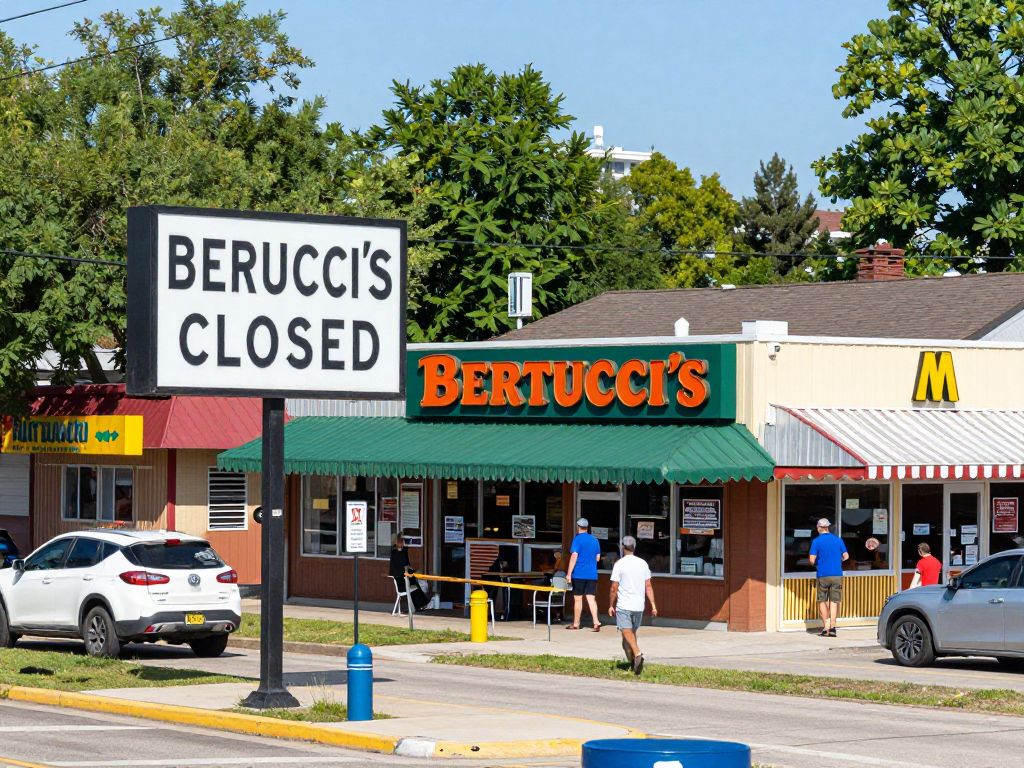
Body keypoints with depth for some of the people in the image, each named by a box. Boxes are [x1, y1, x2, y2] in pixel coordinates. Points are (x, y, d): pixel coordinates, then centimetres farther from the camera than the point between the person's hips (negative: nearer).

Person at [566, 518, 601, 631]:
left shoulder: (577, 539, -9)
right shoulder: (595, 540, 9)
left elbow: (574, 556, -16)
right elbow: (598, 557, 15)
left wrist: (569, 574, -15)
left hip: (579, 574, -5)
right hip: (592, 574, 5)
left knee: (577, 598, 5)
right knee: (591, 598, 1)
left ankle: (576, 624, 13)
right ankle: (596, 621, -14)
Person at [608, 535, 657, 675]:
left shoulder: (619, 564, -8)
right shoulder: (643, 563, 6)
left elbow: (614, 588, -8)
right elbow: (648, 586, 6)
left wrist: (611, 605, 1)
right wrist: (653, 605, 7)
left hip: (623, 605, -5)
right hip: (639, 605, 5)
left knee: (627, 632, -11)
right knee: (633, 632, 18)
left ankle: (637, 654, -34)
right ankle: (632, 661, 23)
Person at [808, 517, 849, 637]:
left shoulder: (816, 541, -5)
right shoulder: (838, 540, 4)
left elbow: (812, 560, -10)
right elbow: (846, 556, 8)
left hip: (823, 575, -2)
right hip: (837, 575, 2)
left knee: (822, 601, 10)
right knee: (834, 601, 5)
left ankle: (825, 626, 5)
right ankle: (832, 627, -2)